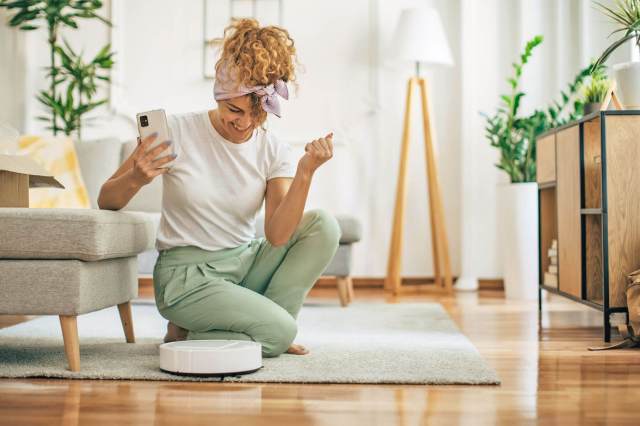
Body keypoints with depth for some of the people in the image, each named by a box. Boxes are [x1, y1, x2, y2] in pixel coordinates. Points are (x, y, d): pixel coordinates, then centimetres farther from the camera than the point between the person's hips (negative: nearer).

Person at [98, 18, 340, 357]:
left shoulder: (274, 152, -3)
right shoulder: (176, 132, -11)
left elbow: (277, 236, -16)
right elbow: (106, 202, -7)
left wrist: (305, 173, -27)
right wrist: (135, 178, -29)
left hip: (245, 262, 5)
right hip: (187, 275, -5)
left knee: (322, 225, -15)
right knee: (280, 331, -24)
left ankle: (262, 322, -1)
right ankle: (185, 334, 3)